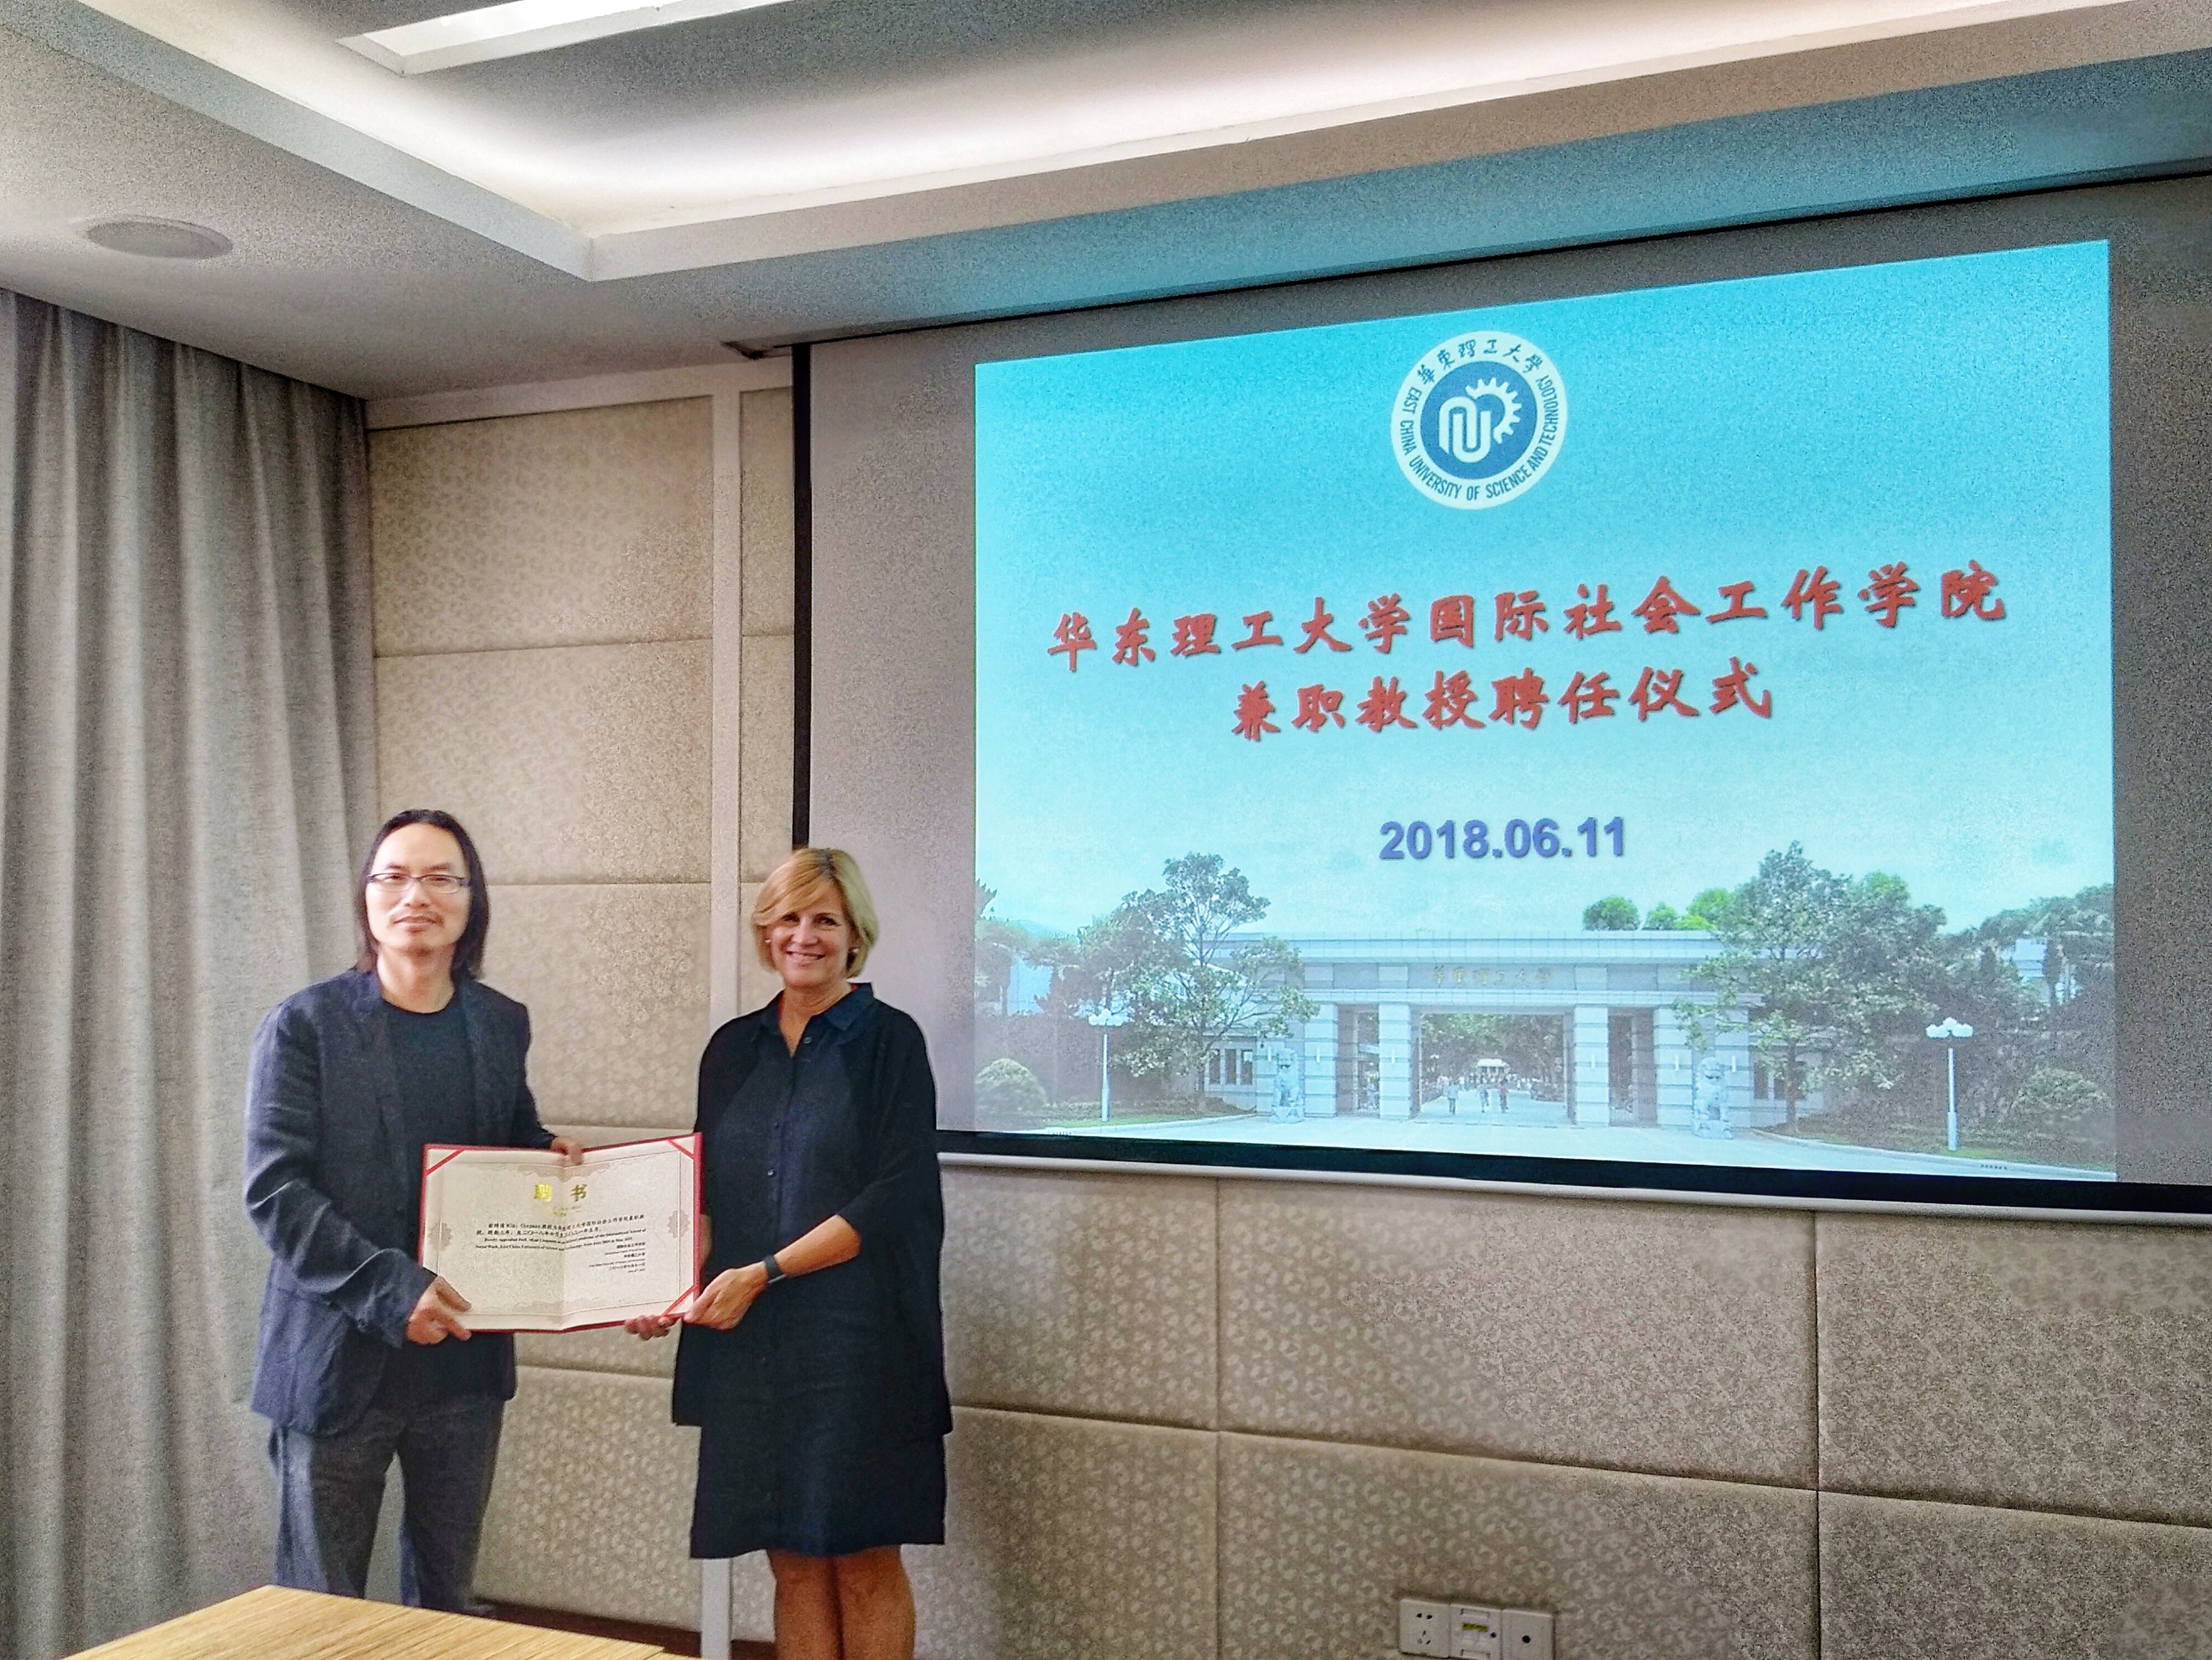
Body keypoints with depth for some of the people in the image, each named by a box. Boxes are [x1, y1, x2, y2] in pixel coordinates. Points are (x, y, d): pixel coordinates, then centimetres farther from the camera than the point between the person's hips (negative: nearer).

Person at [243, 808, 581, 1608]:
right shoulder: (306, 1025, -7)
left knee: (447, 1599, 17)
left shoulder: (502, 1024, 6)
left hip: (466, 1355, 4)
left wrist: (551, 1154, -3)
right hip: (339, 1354, -4)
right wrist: (388, 1287, -22)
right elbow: (274, 1190, -13)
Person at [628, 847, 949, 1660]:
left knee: (863, 1561, 2)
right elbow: (710, 1196, 14)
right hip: (749, 1344, 4)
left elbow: (892, 1199, -11)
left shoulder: (889, 1041, -3)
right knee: (792, 1560, 8)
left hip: (857, 1340, -4)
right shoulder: (732, 1049, 11)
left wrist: (763, 1274, -15)